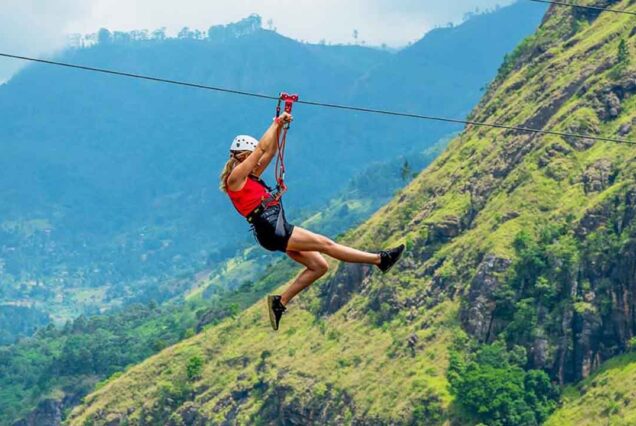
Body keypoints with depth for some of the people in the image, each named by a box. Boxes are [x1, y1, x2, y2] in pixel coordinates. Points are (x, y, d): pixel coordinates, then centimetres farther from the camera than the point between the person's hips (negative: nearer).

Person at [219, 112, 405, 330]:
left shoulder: (251, 176, 20)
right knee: (325, 244, -8)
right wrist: (276, 123, 0)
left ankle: (280, 302, 9)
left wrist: (279, 126, 14)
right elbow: (261, 149, -9)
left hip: (278, 230, 10)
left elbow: (271, 152, 25)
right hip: (271, 229, -10)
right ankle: (380, 259, -6)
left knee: (319, 266, 5)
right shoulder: (236, 177, -5)